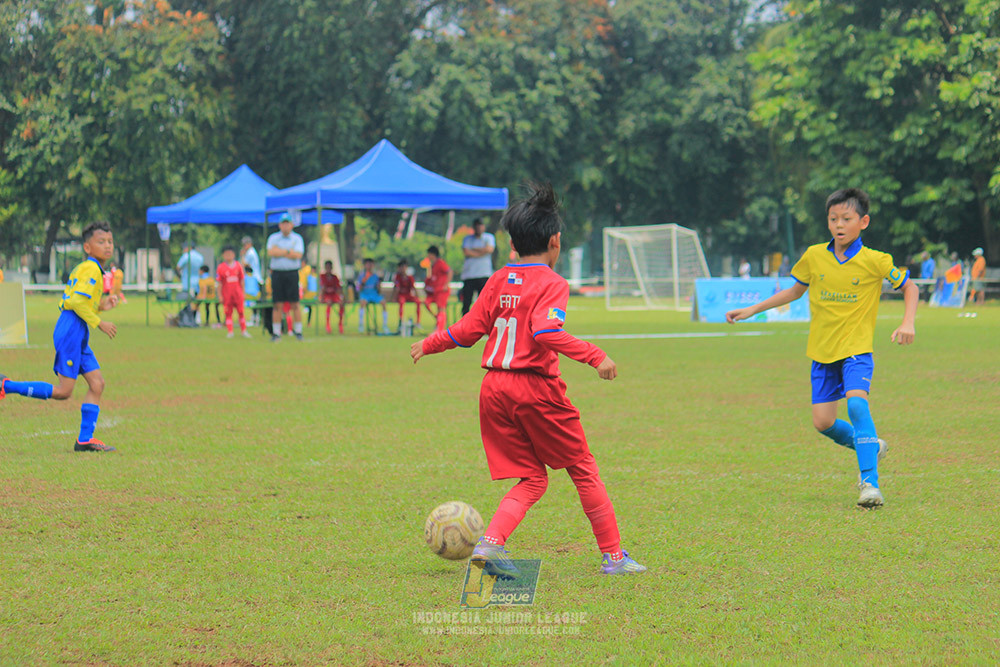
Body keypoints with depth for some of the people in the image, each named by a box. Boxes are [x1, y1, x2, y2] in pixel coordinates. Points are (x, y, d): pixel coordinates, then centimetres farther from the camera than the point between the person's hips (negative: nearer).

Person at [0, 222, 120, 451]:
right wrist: (99, 323, -14)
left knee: (97, 383, 5)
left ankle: (85, 439, 4)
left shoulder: (82, 268, 20)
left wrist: (101, 305, 14)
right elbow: (78, 302, -21)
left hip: (78, 335, 10)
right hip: (71, 332, -10)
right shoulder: (91, 269, -11)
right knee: (63, 391, -9)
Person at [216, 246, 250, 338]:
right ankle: (229, 331, 7)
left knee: (241, 312, 3)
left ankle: (243, 331, 12)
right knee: (228, 313, 2)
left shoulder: (238, 266, 4)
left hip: (238, 293, 1)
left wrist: (242, 293, 8)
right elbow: (219, 283, 0)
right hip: (227, 294, -1)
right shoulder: (221, 267, -1)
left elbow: (242, 280, 9)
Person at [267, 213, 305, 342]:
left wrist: (279, 251, -7)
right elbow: (270, 252, -8)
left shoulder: (297, 239, 6)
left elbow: (298, 255, -10)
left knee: (295, 304, -3)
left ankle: (298, 332, 2)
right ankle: (276, 333, 3)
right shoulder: (273, 238, 9)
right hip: (277, 274, 1)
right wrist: (288, 252, -8)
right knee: (278, 305, 0)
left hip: (292, 274, -1)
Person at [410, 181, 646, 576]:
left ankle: (490, 543, -11)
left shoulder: (499, 281, 10)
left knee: (532, 479, 12)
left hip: (494, 388, 6)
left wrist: (429, 345, 26)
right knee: (583, 470, 9)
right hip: (536, 388, -6)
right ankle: (613, 556, 11)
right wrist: (595, 356, -26)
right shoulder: (552, 284, -6)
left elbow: (469, 329, 10)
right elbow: (546, 331, -23)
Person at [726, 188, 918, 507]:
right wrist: (751, 310, 18)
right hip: (822, 352, 4)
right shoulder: (814, 257, 1)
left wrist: (907, 323, -9)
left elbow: (909, 286, 6)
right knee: (823, 422, -1)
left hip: (856, 349, -4)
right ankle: (869, 446, 28)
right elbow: (794, 291, 19)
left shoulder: (875, 261, -8)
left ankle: (869, 482, -28)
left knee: (856, 401, -28)